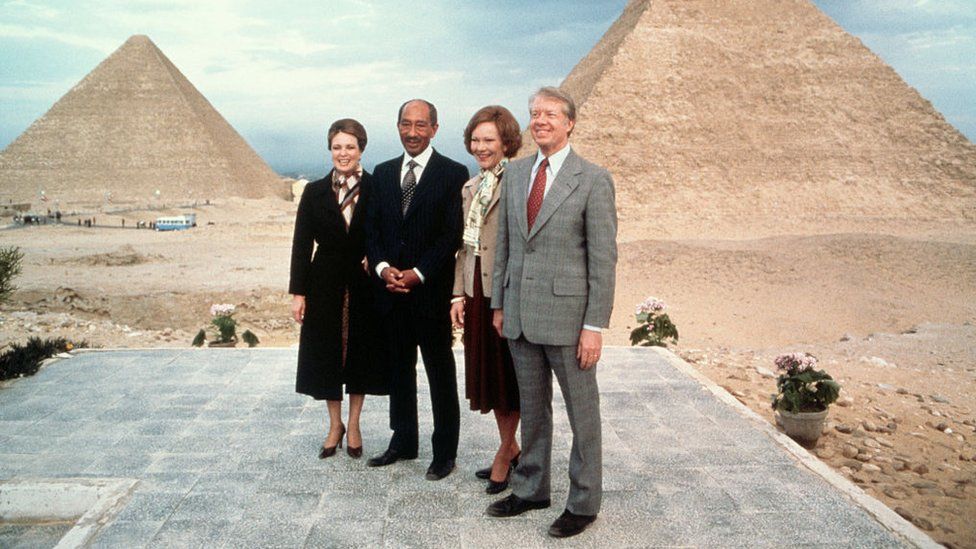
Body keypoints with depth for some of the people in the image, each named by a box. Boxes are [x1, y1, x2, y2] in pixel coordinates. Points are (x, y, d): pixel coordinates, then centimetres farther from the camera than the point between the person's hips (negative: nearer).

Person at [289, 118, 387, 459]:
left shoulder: (377, 189, -2)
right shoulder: (315, 192, 1)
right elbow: (301, 245, 1)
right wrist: (298, 292, -3)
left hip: (365, 286, -1)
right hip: (326, 286, 1)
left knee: (361, 353, 8)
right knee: (326, 354, 8)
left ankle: (353, 425, 25)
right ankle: (335, 425, 26)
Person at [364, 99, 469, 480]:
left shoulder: (453, 174, -5)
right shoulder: (383, 173, 12)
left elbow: (453, 234, -10)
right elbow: (372, 229, 10)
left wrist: (418, 274, -16)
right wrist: (382, 267, -7)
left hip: (432, 291, -5)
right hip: (391, 291, 5)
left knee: (440, 374, 4)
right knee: (399, 369, 15)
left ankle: (445, 451, 16)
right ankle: (403, 442, 29)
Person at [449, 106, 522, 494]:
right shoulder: (470, 188, 14)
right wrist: (458, 294, 10)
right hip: (477, 294, 8)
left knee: (508, 375, 5)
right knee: (486, 373, 15)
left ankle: (504, 453, 20)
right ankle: (510, 447, 30)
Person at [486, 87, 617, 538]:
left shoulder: (593, 180, -7)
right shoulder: (515, 174, 10)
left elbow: (604, 258, -10)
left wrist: (595, 326, -13)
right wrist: (499, 304, 12)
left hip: (567, 315, -5)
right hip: (520, 315, 5)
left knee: (582, 412, 7)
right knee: (532, 408, 18)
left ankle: (584, 502, 22)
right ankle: (530, 489, 33)